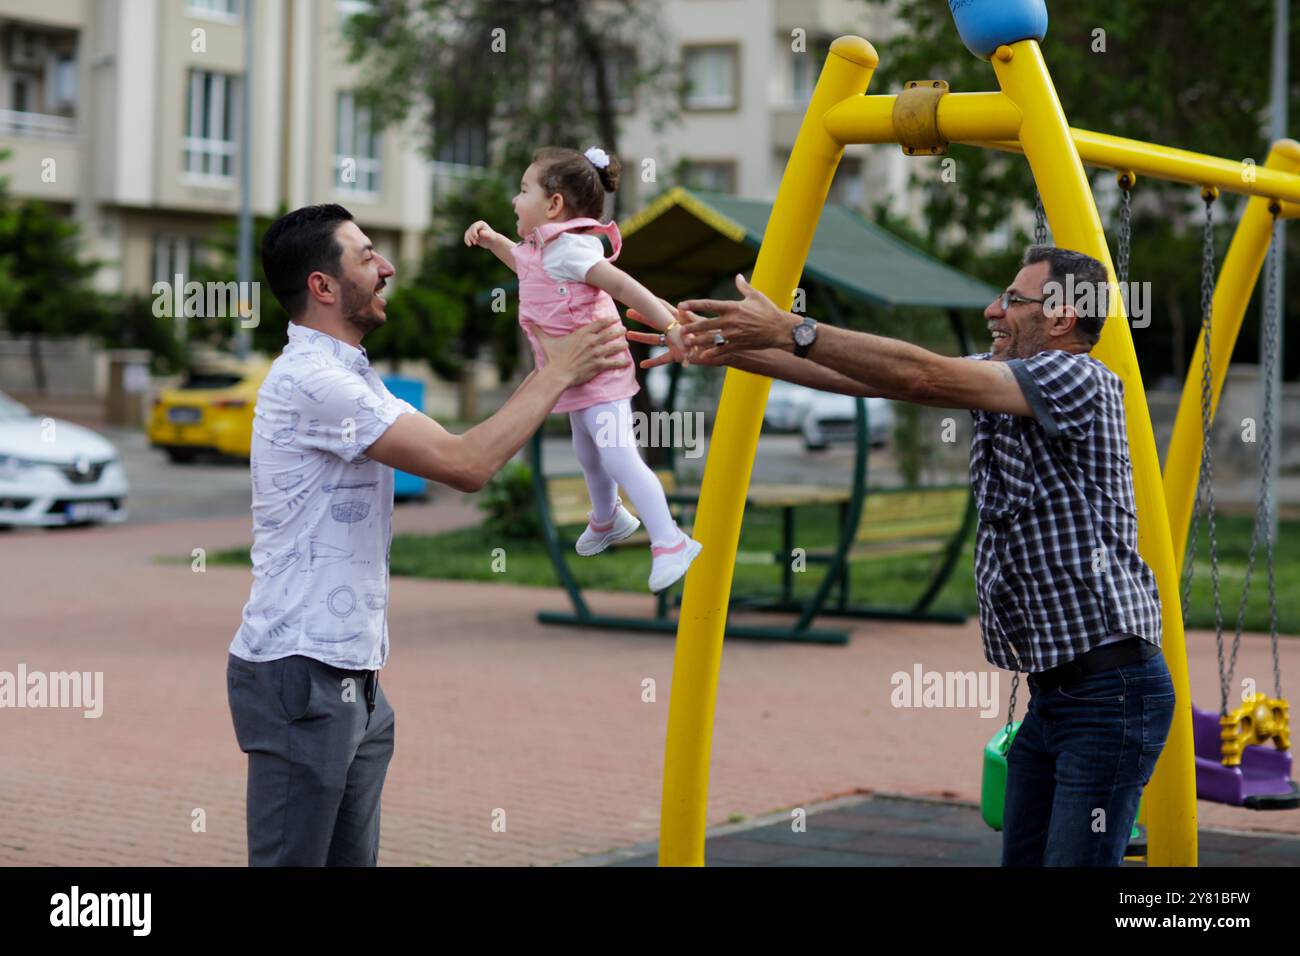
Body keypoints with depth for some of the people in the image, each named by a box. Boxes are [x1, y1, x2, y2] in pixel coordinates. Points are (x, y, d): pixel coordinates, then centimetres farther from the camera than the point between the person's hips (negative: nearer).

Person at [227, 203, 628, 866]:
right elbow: (465, 464, -20)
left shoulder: (347, 376, 18)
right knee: (292, 860, -7)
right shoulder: (310, 379, -16)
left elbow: (451, 454, 17)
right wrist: (557, 375, -9)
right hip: (300, 673, -10)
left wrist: (549, 372, 10)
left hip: (349, 675, 10)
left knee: (351, 859, 11)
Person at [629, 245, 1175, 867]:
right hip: (1050, 690, 9)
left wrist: (789, 331, -23)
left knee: (1074, 860, -12)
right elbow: (861, 375, 6)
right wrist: (727, 348, -2)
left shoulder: (1080, 380, -13)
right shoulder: (998, 379, 12)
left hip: (1110, 691, -9)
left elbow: (923, 378, -23)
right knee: (1021, 858, 10)